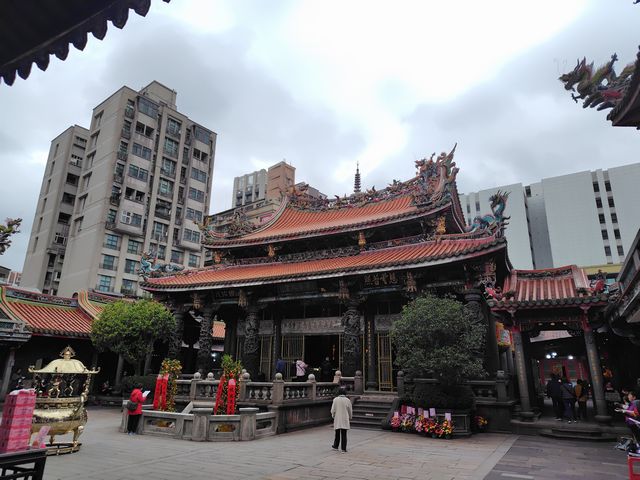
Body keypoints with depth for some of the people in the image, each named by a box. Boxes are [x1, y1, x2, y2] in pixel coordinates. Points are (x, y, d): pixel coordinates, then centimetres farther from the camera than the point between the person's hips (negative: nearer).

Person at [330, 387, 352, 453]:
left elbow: (333, 410, -4)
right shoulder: (347, 400, -9)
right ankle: (343, 449, 7)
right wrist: (350, 418, 18)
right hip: (345, 420, -1)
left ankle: (336, 446, 29)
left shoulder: (335, 400, -9)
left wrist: (333, 416, 15)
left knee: (337, 434, 16)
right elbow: (350, 411, 1)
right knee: (344, 435, 6)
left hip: (337, 419, 1)